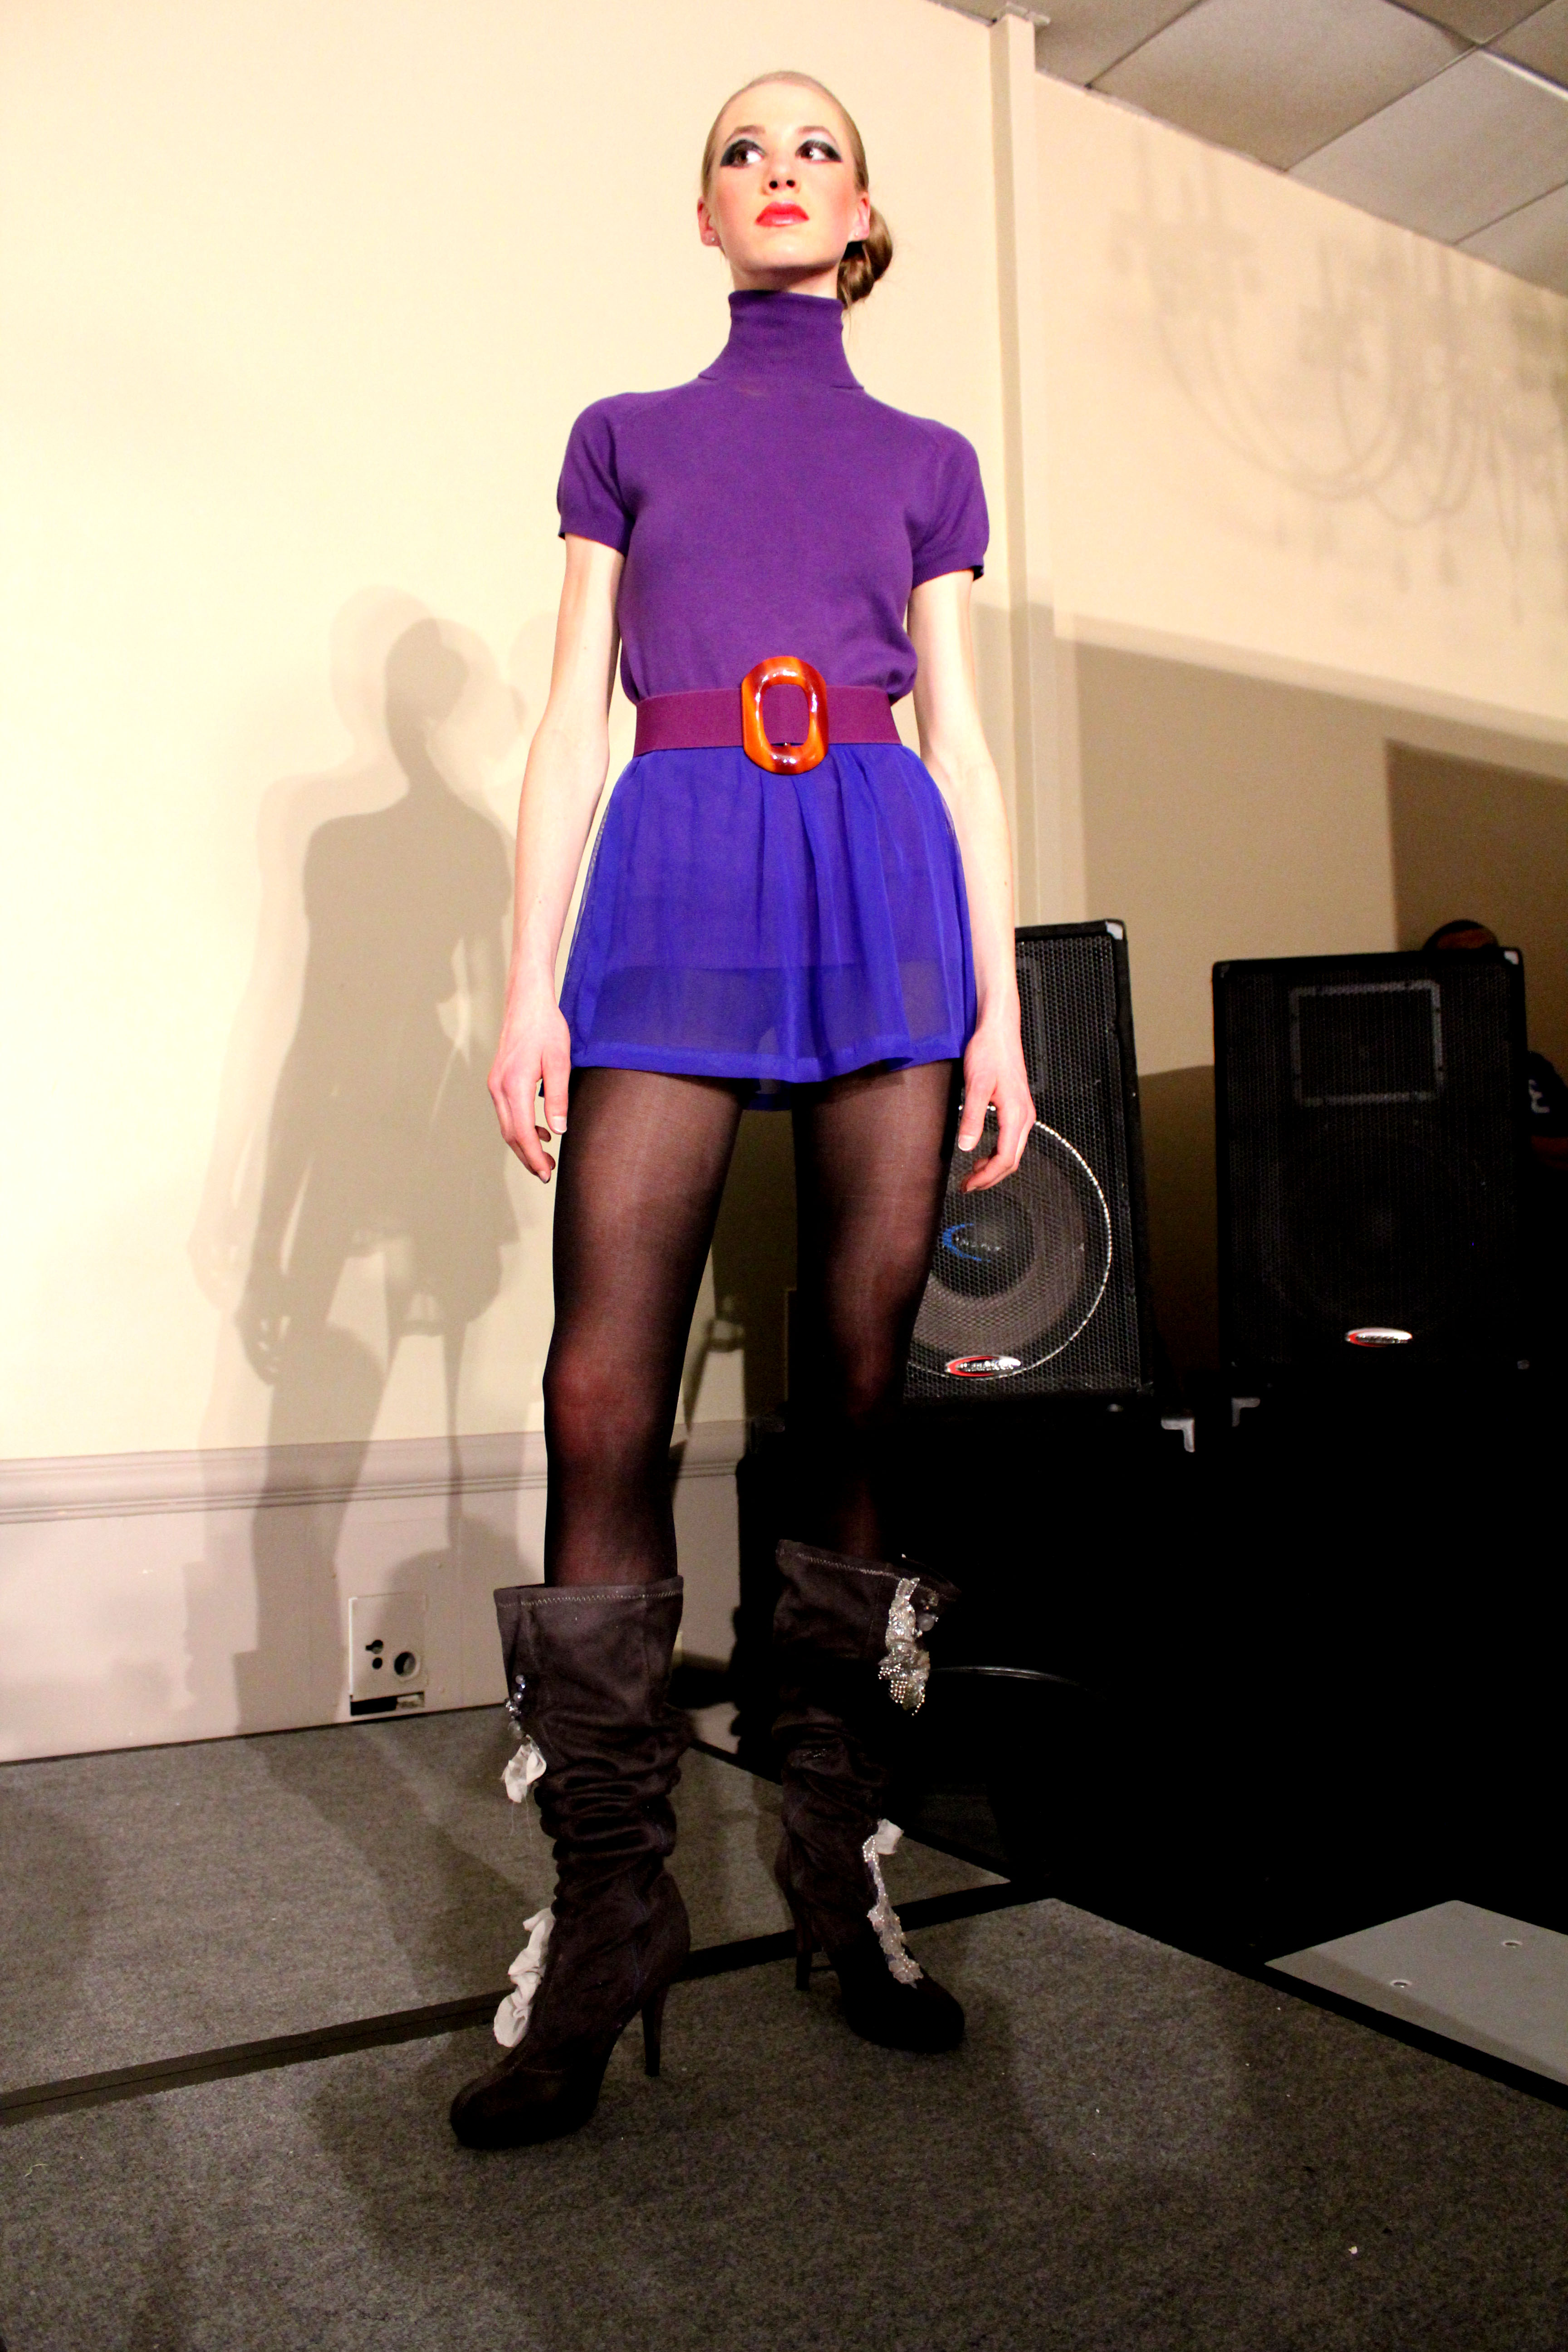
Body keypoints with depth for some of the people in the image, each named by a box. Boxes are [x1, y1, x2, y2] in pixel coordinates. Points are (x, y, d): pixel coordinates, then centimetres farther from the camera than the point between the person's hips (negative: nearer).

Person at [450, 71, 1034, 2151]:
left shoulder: (925, 461, 21)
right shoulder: (628, 437, 20)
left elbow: (964, 746, 13)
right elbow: (569, 724, 10)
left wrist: (1001, 1006, 3)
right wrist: (532, 982, -2)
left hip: (886, 889, 1)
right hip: (674, 881, 0)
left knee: (861, 1384, -1)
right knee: (602, 1397, -11)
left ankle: (844, 1862, 12)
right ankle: (608, 1910, 2)